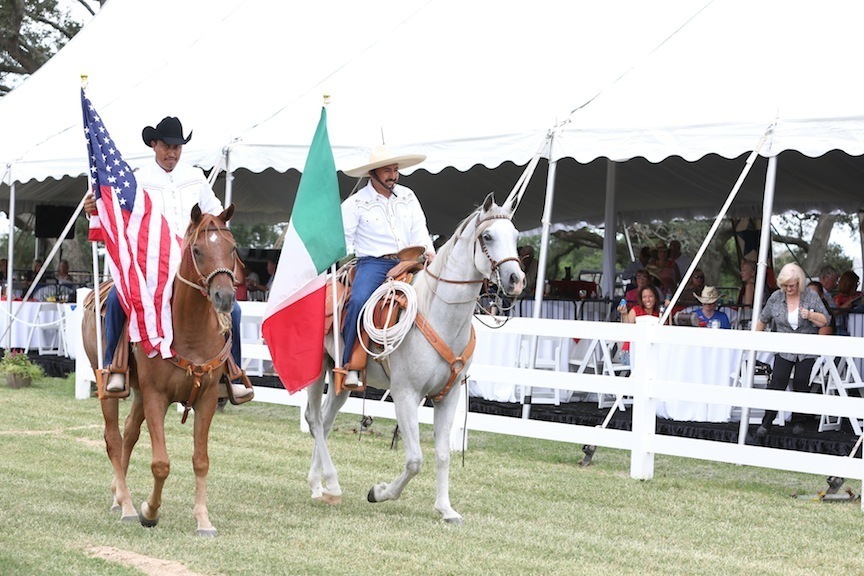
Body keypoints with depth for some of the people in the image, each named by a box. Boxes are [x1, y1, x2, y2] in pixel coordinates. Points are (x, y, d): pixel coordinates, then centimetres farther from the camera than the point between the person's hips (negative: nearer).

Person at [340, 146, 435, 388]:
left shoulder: (407, 196, 14)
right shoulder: (355, 203, 3)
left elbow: (419, 229, 10)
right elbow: (343, 238, 4)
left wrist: (428, 251, -7)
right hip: (373, 263, -4)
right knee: (358, 301, -32)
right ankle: (350, 364, -28)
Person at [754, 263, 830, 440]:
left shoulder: (811, 297, -2)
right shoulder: (776, 298, 3)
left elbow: (825, 321, -1)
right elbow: (763, 319, 17)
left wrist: (810, 315, -19)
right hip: (783, 350, 1)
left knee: (801, 383, -5)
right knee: (777, 381, -11)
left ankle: (798, 421, 11)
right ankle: (766, 423, -10)